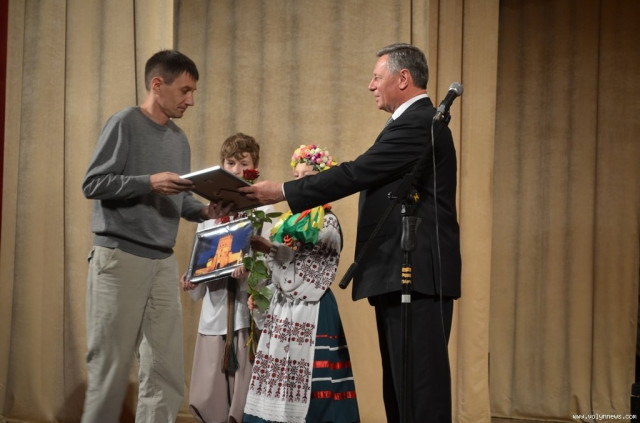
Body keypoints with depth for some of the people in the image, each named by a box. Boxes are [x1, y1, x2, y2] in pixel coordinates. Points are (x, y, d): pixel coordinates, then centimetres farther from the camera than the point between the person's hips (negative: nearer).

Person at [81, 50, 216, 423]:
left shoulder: (180, 139, 16)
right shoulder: (125, 124, -4)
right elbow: (93, 184, -10)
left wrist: (204, 211, -2)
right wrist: (149, 182, -20)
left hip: (164, 262, 6)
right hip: (120, 256, -6)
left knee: (167, 372, 2)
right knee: (111, 366, -2)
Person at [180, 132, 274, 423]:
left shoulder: (263, 209, 3)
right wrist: (191, 281, -4)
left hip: (248, 308, -4)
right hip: (215, 310, 4)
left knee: (245, 394, -5)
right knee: (207, 395, 1)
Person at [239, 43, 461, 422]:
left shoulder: (418, 123, -13)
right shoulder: (417, 122, 21)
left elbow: (356, 173, -18)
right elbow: (366, 178, 20)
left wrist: (283, 192, -13)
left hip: (418, 276, -11)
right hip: (402, 277, 11)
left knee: (420, 382, -10)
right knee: (400, 387, 12)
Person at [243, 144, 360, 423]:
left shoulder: (328, 222, -5)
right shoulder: (289, 220, 16)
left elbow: (301, 258, -19)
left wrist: (267, 247, -31)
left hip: (311, 310, -7)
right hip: (282, 308, 7)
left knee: (308, 379, -9)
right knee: (280, 376, 5)